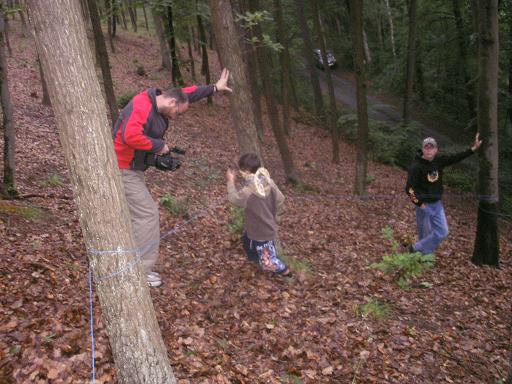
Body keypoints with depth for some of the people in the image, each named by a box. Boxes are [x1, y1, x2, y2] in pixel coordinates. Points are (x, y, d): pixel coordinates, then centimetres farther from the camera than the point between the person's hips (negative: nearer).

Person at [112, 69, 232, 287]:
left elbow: (188, 94, 21)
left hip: (132, 170, 10)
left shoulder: (158, 104, 9)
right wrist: (158, 145, -24)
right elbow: (130, 136, -38)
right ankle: (139, 271, -1)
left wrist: (215, 88, 24)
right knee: (147, 214, -9)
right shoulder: (142, 106, -22)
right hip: (124, 169, -10)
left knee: (135, 215, 15)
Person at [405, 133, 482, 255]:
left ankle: (417, 248, 19)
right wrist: (419, 203, -18)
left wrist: (473, 148, 5)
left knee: (443, 232, 9)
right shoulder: (416, 167, -19)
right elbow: (410, 188, -19)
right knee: (426, 235, 2)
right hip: (424, 206, -6)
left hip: (437, 204, 7)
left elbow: (455, 158, 9)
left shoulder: (439, 161, -1)